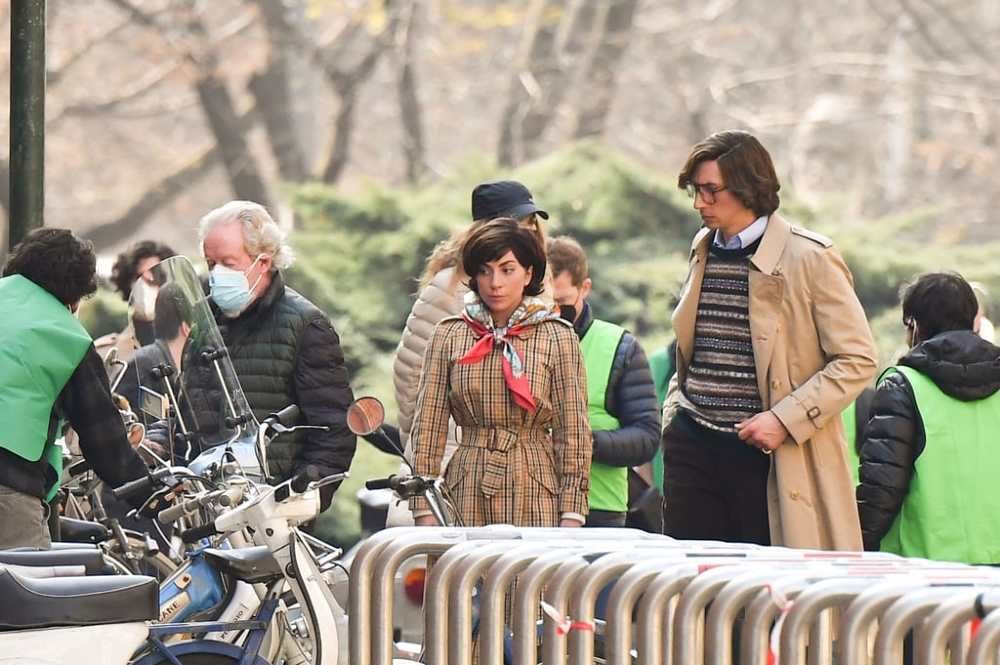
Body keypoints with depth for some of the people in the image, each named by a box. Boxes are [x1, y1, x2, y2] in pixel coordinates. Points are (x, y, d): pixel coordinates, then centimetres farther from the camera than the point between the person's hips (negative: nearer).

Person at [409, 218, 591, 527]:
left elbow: (573, 432, 3)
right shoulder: (449, 336, 8)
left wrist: (571, 517, -4)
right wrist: (424, 512, -1)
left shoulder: (557, 338, 4)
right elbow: (428, 426, 6)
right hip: (467, 493, 1)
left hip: (535, 494, -1)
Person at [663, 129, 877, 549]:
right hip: (693, 447, 6)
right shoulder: (704, 251, 13)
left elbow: (857, 361, -9)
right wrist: (673, 413, 12)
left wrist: (786, 420, -16)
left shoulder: (811, 258, -8)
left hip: (768, 454, -6)